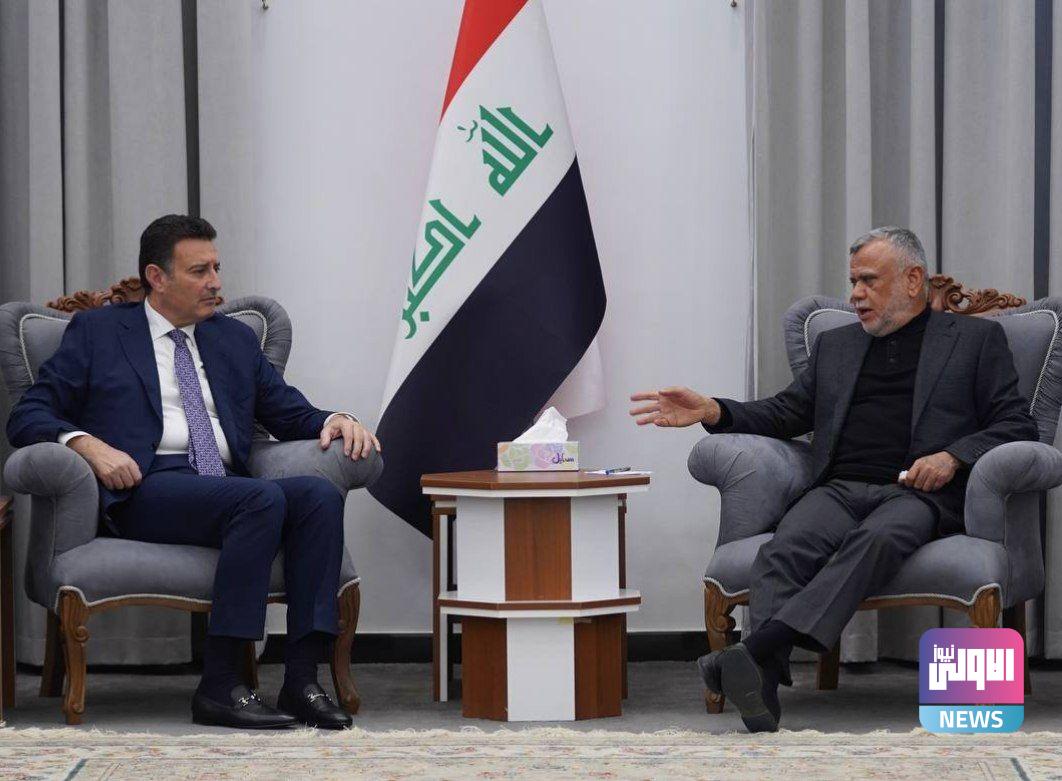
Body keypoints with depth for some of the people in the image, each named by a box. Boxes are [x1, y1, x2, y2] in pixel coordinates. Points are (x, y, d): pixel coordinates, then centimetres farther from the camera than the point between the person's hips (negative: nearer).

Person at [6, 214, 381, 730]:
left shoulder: (235, 339, 26)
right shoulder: (97, 333, 12)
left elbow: (292, 415, 26)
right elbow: (27, 417, 6)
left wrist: (335, 421, 2)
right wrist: (86, 443, -15)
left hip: (227, 489, 5)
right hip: (147, 490, -5)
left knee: (320, 494, -26)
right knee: (263, 499, -33)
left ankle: (300, 681, -30)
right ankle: (219, 687, -32)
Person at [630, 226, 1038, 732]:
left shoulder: (976, 340, 17)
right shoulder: (835, 345, 29)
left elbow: (1017, 426, 9)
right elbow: (785, 414, 25)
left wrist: (953, 456, -9)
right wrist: (712, 412, 7)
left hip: (917, 495, -4)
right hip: (839, 490, 4)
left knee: (878, 539, -39)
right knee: (784, 550, -31)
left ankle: (755, 650, -55)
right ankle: (766, 678, -49)